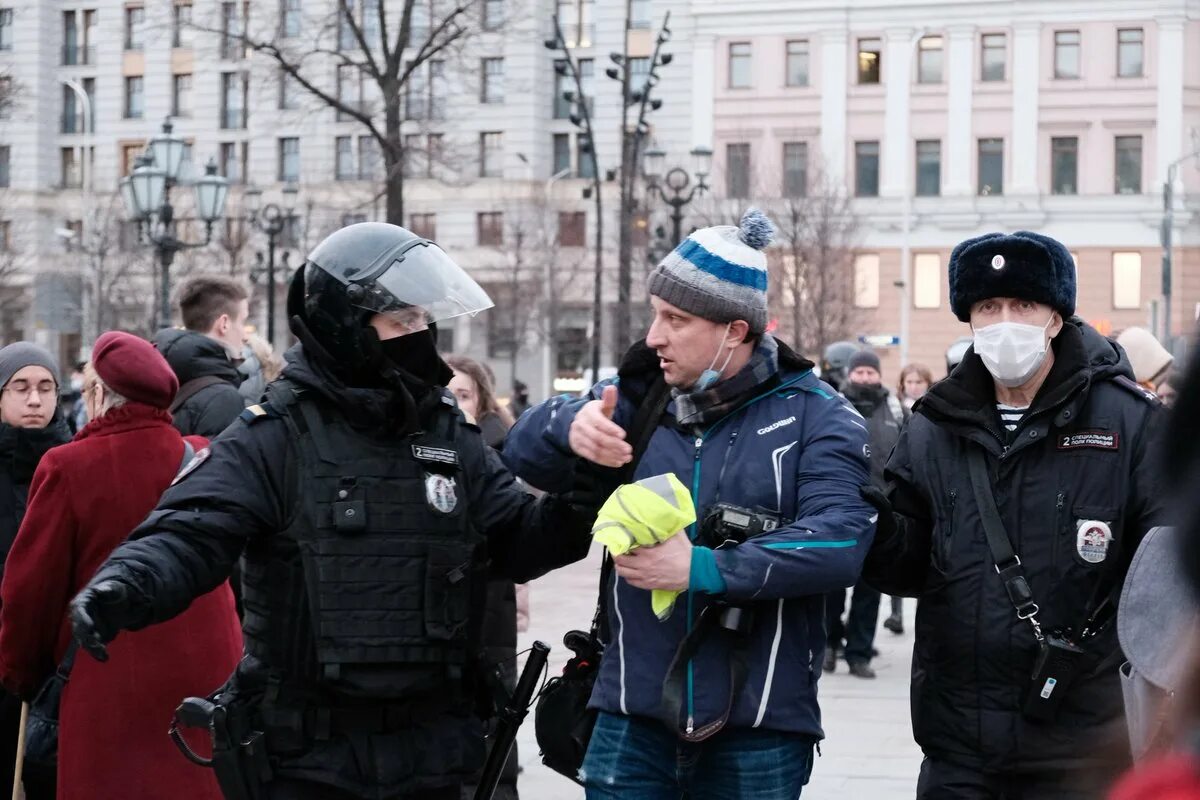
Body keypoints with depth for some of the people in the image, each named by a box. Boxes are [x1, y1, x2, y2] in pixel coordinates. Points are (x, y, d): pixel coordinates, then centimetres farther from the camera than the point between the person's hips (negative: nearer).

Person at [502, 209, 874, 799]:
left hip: (758, 728, -3)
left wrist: (704, 569, -23)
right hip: (634, 717, 3)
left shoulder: (815, 416, -4)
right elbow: (525, 454, 5)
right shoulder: (639, 397, 8)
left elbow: (842, 541, -17)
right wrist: (569, 427, -19)